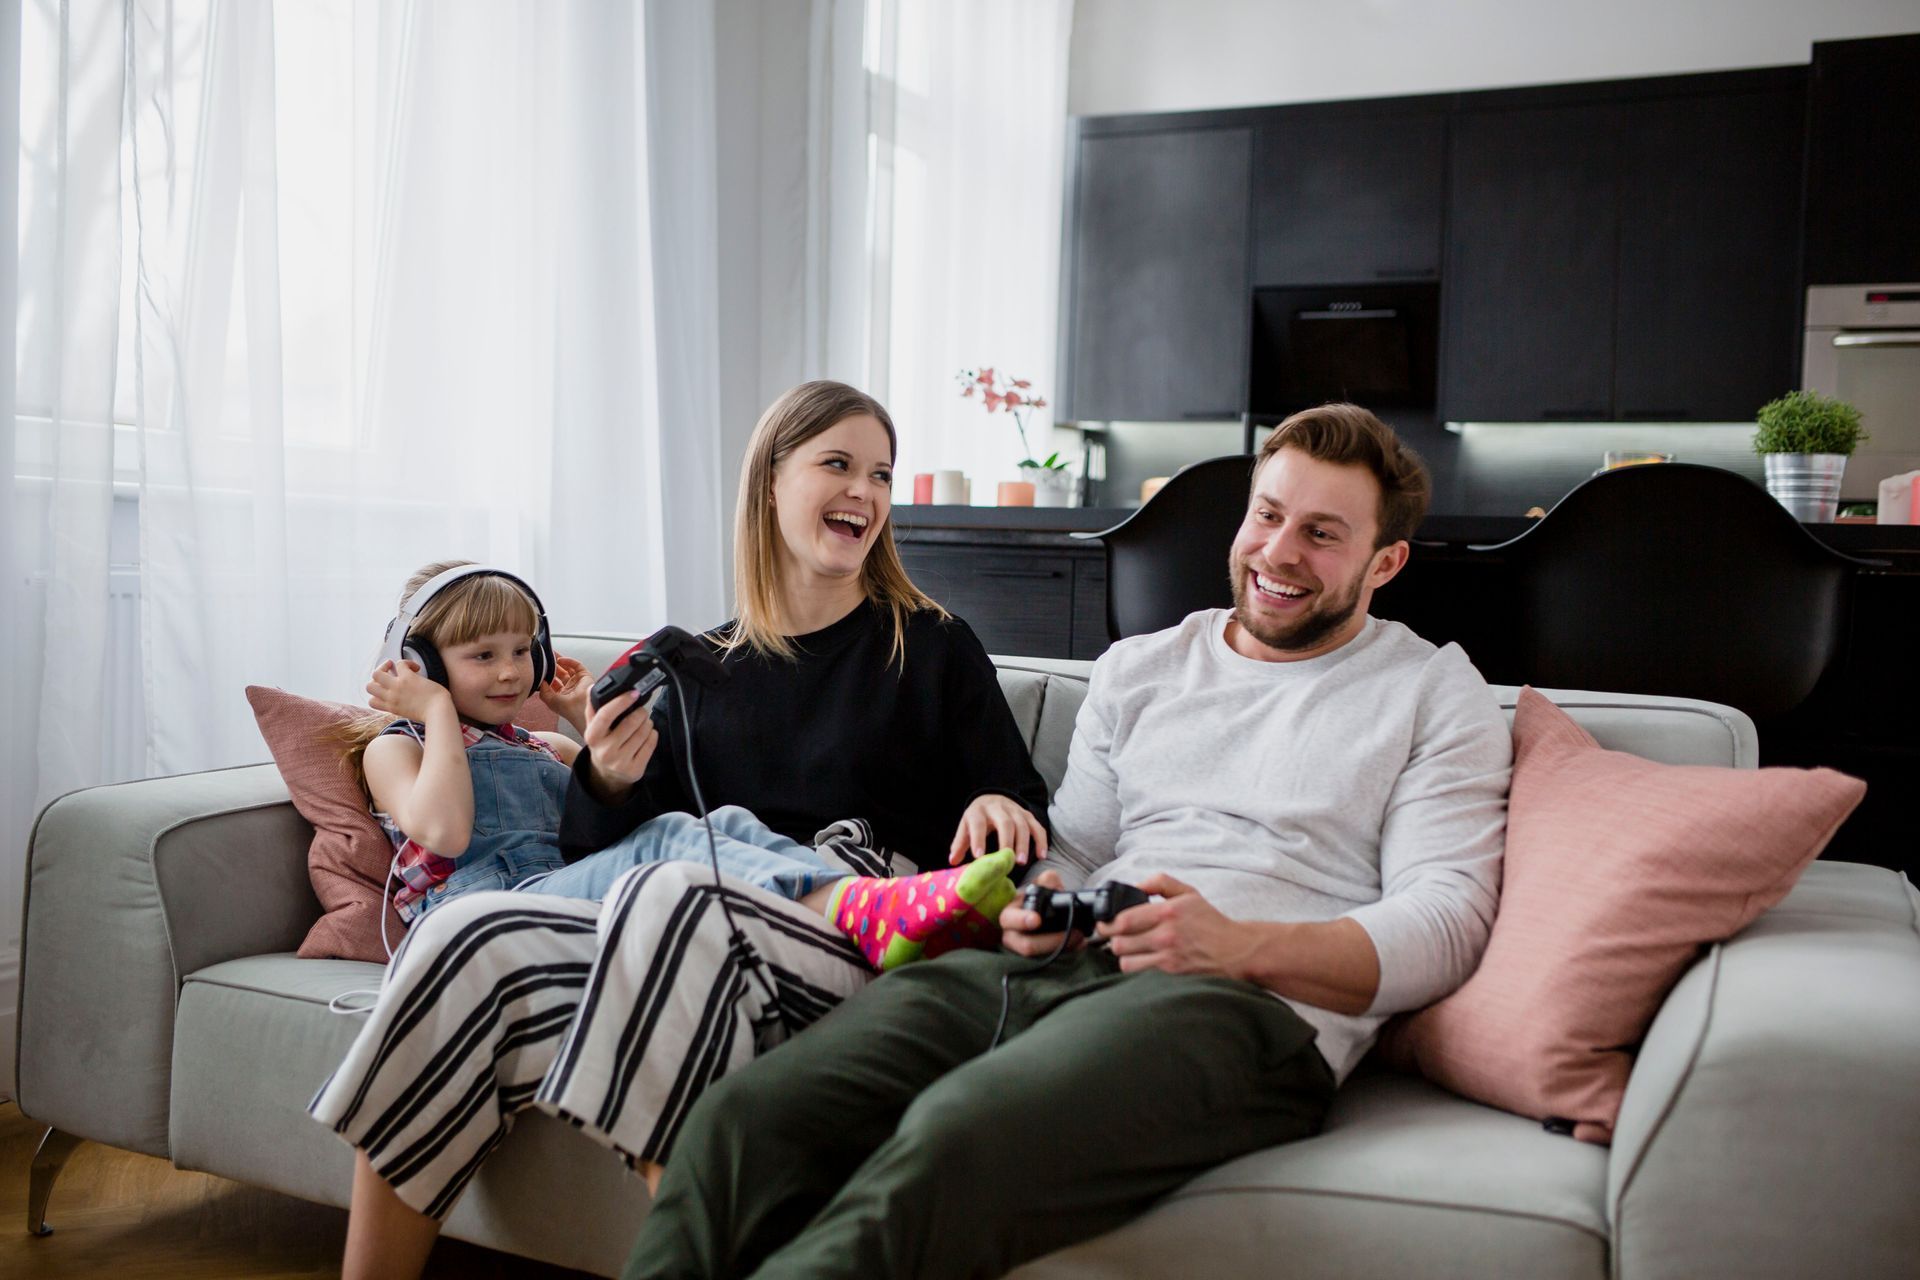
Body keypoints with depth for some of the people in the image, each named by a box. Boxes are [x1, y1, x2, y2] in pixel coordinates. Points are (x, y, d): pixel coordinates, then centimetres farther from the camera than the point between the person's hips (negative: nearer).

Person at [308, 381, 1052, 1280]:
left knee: (670, 893, -35)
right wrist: (607, 785, -4)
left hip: (875, 938, -3)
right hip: (691, 935, 4)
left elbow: (1022, 806, 10)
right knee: (464, 940, -22)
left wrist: (997, 807, -14)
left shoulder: (934, 647, 14)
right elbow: (599, 850, 19)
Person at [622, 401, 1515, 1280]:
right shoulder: (1137, 667, 26)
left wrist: (1238, 944, -14)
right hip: (1053, 966, 5)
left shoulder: (1436, 696, 12)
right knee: (743, 1118, -23)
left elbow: (1445, 924, 1)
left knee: (954, 1142, -36)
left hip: (1250, 1004, -4)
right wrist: (1036, 905, 1)